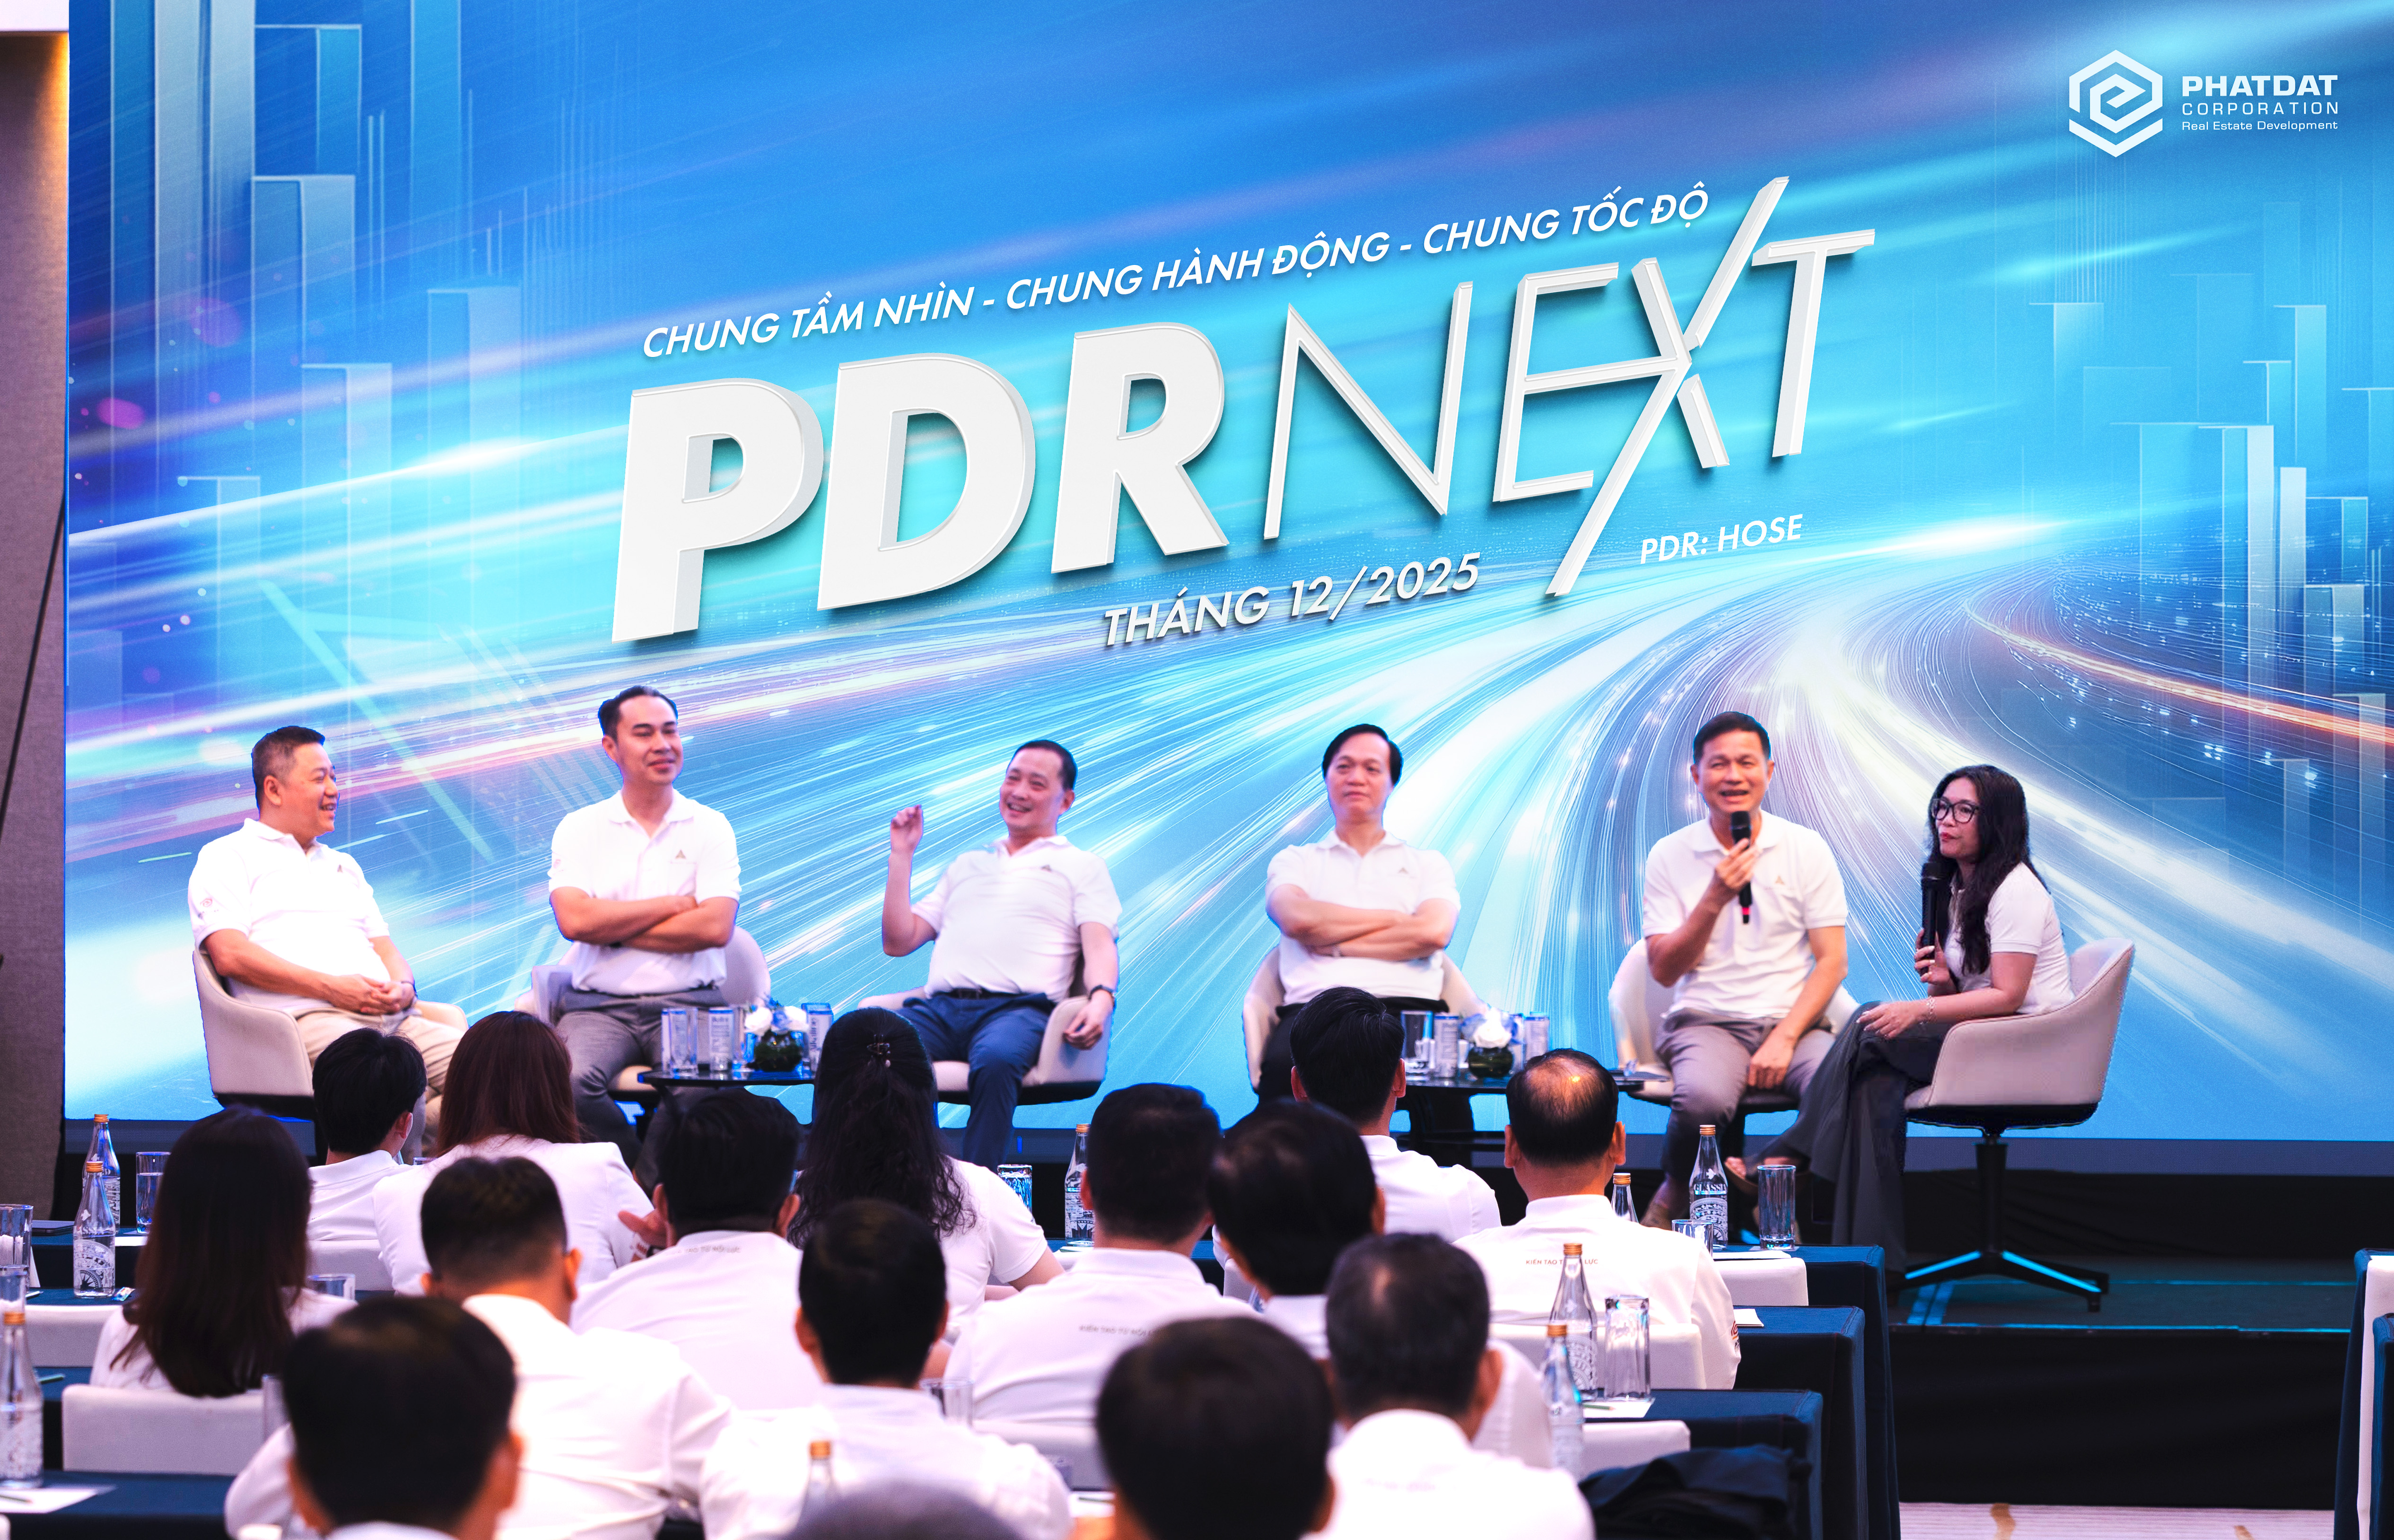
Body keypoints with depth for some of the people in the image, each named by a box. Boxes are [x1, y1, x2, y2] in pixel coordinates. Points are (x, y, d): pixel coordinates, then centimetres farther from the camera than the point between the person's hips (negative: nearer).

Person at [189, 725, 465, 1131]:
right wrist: (330, 987, -12)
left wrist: (403, 987, 3)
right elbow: (230, 955, -4)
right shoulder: (227, 858, 11)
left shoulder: (343, 865, 34)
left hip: (388, 1014, 7)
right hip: (303, 1017, -7)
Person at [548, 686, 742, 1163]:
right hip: (599, 1005, 0)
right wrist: (675, 904, -5)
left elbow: (715, 927, -6)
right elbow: (574, 920, -8)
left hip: (688, 1002, 0)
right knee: (570, 1082, -32)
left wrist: (615, 930, -5)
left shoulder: (710, 828, 9)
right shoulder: (580, 828, 9)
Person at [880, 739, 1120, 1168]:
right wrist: (902, 855, 25)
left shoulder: (1081, 866, 21)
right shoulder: (967, 865, 34)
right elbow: (898, 942, 29)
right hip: (940, 1006, 4)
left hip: (1018, 1008, -4)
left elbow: (1100, 948, 4)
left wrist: (1101, 999, -19)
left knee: (997, 1060, -42)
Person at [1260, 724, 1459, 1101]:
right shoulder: (1295, 861, 25)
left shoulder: (1428, 864, 25)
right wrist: (1395, 919, 5)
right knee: (1284, 1065, -38)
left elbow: (1433, 933, 3)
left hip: (1409, 1008, 1)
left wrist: (1334, 945, 3)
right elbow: (1298, 919, 1)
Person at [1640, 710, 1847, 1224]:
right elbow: (1663, 970, 2)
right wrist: (1715, 898, -12)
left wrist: (1785, 1038, -13)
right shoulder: (1670, 855, 6)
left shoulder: (1807, 849, 6)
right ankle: (1674, 1195, -5)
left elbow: (1832, 961, 2)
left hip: (1792, 1022, 1)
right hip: (1705, 1021, -1)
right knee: (1704, 1097, -37)